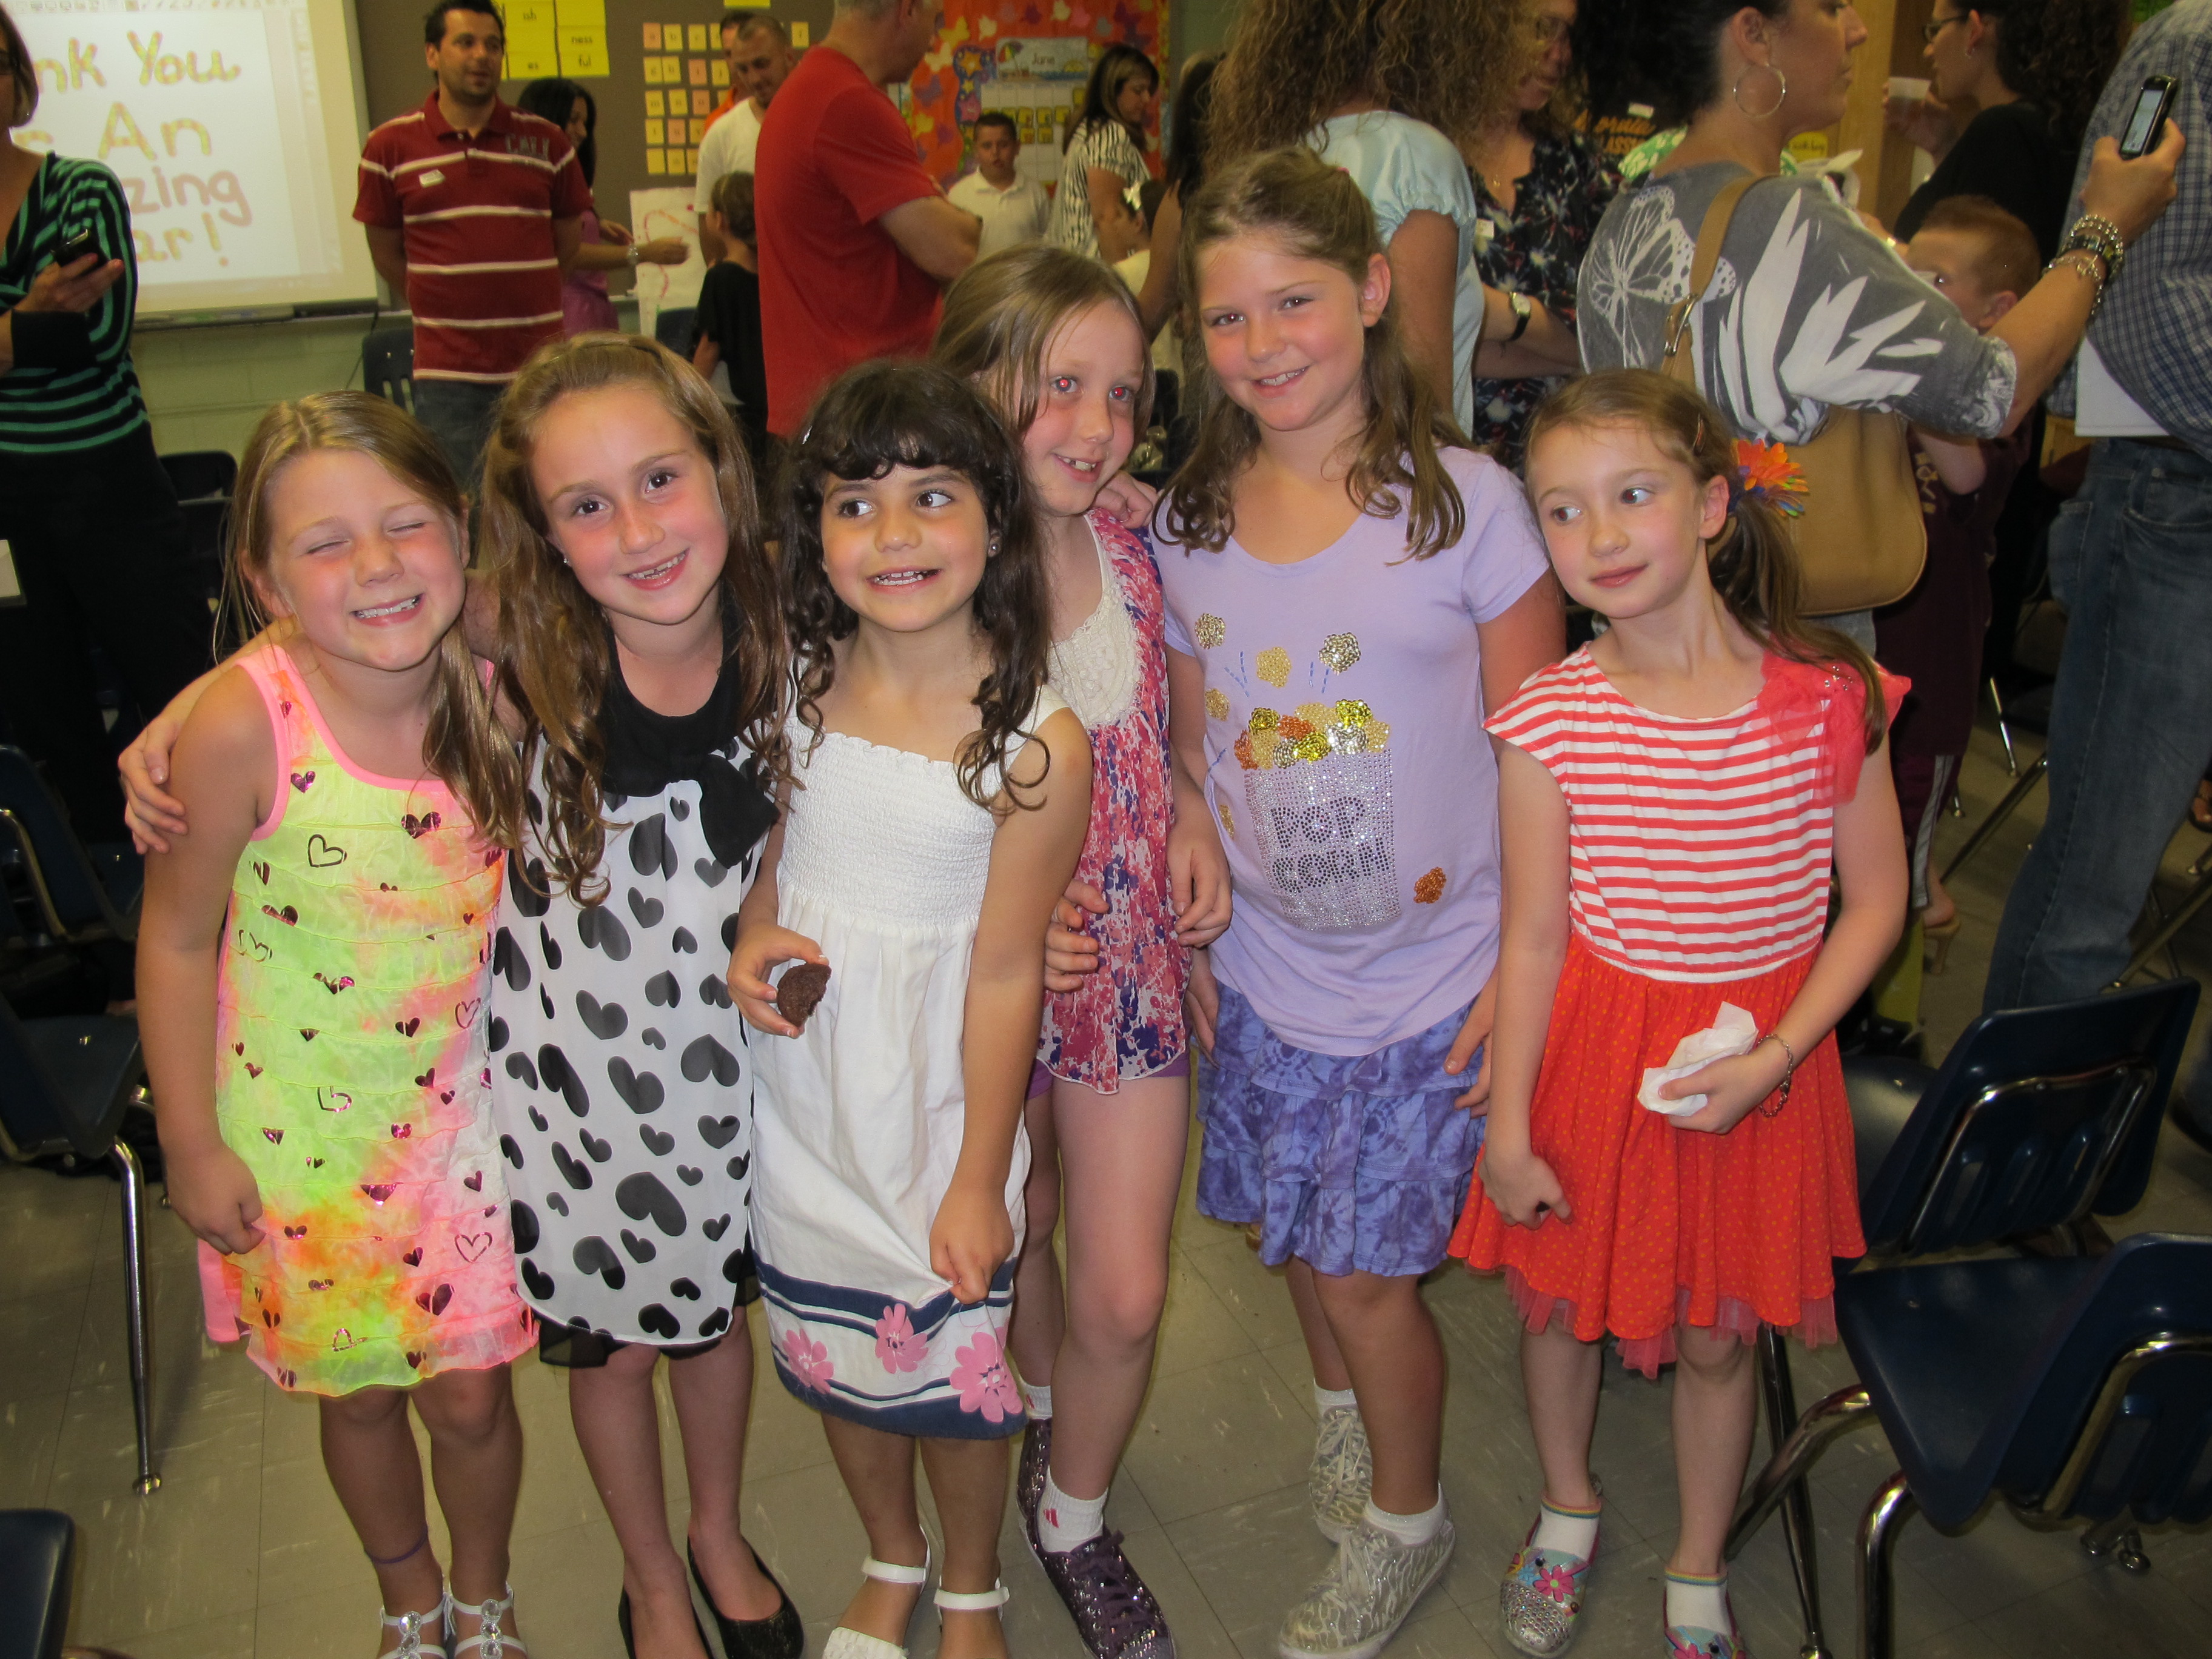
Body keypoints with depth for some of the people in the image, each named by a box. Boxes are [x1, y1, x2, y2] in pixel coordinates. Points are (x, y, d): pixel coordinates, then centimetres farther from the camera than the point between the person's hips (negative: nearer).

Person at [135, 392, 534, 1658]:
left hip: (462, 1107, 2)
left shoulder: (496, 683, -16)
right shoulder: (244, 725, -25)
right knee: (359, 1394, 19)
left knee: (472, 1395, 13)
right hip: (300, 1126, -1)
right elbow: (178, 937, -12)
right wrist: (192, 1145, -5)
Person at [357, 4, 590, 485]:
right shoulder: (391, 147, 2)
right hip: (447, 368, -1)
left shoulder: (547, 143, 6)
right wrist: (447, 312, 9)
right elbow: (386, 253, 9)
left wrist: (521, 301, 12)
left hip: (538, 361, 1)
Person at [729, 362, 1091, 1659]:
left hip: (938, 1095, -4)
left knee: (954, 1354, 11)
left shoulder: (1037, 742, -20)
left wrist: (982, 1177, -10)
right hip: (803, 1078, 5)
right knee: (832, 1343, 21)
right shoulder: (802, 684, -7)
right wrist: (755, 934, -11)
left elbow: (1005, 972, -16)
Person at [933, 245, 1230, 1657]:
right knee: (1015, 1233, 23)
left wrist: (1193, 817, -6)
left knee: (1126, 1296, 5)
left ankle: (1073, 1515, 36)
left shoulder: (1129, 551, -6)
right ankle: (1041, 1418, 57)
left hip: (1132, 949, 3)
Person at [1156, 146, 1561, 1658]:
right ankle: (1344, 1413, 50)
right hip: (1265, 970, 4)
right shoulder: (1189, 525, 0)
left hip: (1433, 978, -4)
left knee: (1367, 1269, 4)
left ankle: (1406, 1525, 32)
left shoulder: (1467, 502, -12)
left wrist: (1526, 965, -11)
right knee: (1300, 1239, 18)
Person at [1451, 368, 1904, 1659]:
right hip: (1594, 1053, 0)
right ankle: (1569, 1513, 48)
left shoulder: (1828, 696, -13)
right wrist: (1508, 1126, -4)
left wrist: (1775, 1056, -13)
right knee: (1561, 1301, 17)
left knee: (1717, 1338, 15)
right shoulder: (1551, 721, -13)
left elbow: (1877, 898, -3)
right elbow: (1535, 937, -7)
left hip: (1759, 1059, 0)